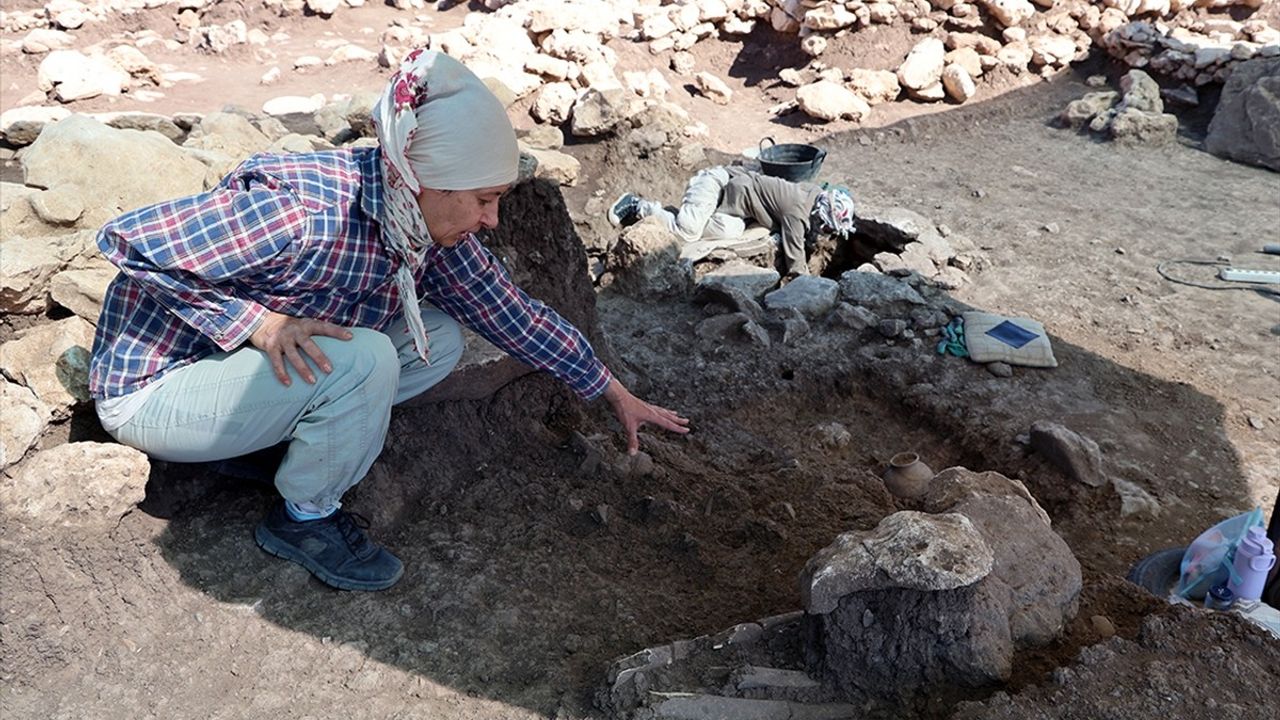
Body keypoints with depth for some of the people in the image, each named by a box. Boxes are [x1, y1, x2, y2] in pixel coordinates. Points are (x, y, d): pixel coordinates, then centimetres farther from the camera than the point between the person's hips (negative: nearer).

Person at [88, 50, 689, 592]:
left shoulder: (430, 226, -10)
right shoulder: (304, 217, -34)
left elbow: (513, 313, 0)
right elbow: (125, 238, -25)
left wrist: (616, 394, 5)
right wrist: (252, 319, -31)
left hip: (271, 363, 7)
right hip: (153, 386, -7)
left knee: (438, 341, -4)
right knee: (364, 360, -31)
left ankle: (272, 434, 3)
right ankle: (303, 518, -5)